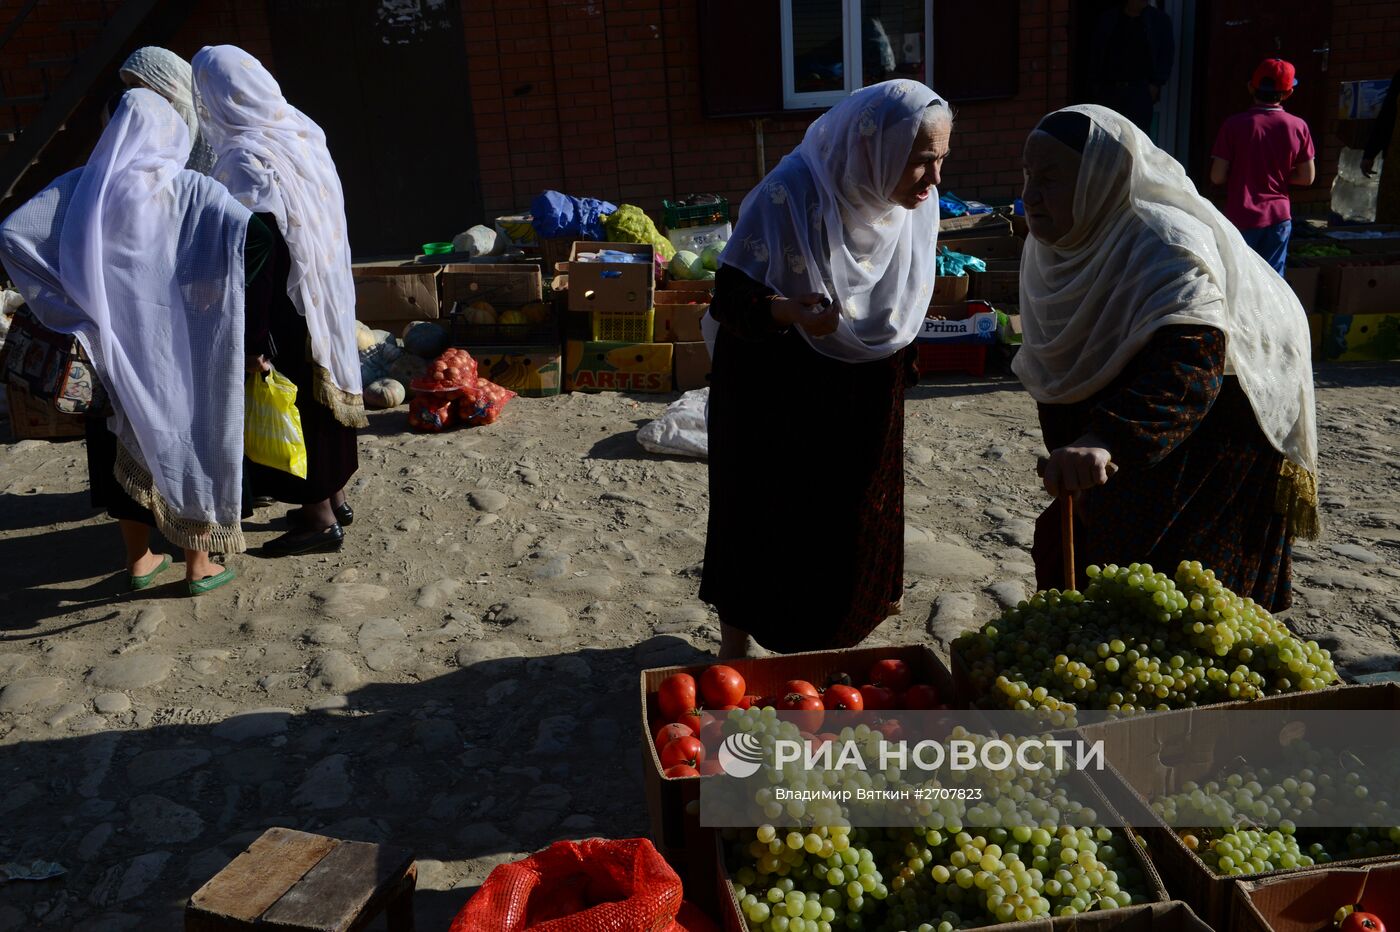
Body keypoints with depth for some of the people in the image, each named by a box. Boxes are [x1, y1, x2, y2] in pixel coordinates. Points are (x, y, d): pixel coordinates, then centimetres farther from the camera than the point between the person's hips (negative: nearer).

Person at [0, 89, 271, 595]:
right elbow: (256, 236, -20)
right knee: (187, 436, 10)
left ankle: (139, 559, 28)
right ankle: (198, 564, 18)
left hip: (110, 341, 3)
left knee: (124, 440, 17)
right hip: (176, 341, -2)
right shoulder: (191, 189, -7)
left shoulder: (81, 186, 0)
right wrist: (211, 288, -7)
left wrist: (70, 298, -4)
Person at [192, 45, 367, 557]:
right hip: (326, 291, 8)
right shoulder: (301, 129, 3)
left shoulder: (246, 156, -20)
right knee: (322, 390, 18)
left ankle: (320, 519, 12)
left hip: (287, 300, -8)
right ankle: (334, 498, 31)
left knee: (291, 400, 3)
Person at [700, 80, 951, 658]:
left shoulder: (919, 202, -7)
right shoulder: (792, 192, -26)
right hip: (776, 388, -5)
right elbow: (730, 296, -25)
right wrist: (788, 311, -43)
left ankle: (837, 628, 40)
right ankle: (737, 637, 28)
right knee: (765, 511, 6)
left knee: (855, 512, 15)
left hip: (865, 391, 5)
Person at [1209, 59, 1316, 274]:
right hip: (1278, 217, 2)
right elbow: (1307, 177, 3)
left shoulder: (1235, 125, -11)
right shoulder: (1298, 127, -3)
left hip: (1241, 218, -2)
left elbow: (1217, 177, -11)